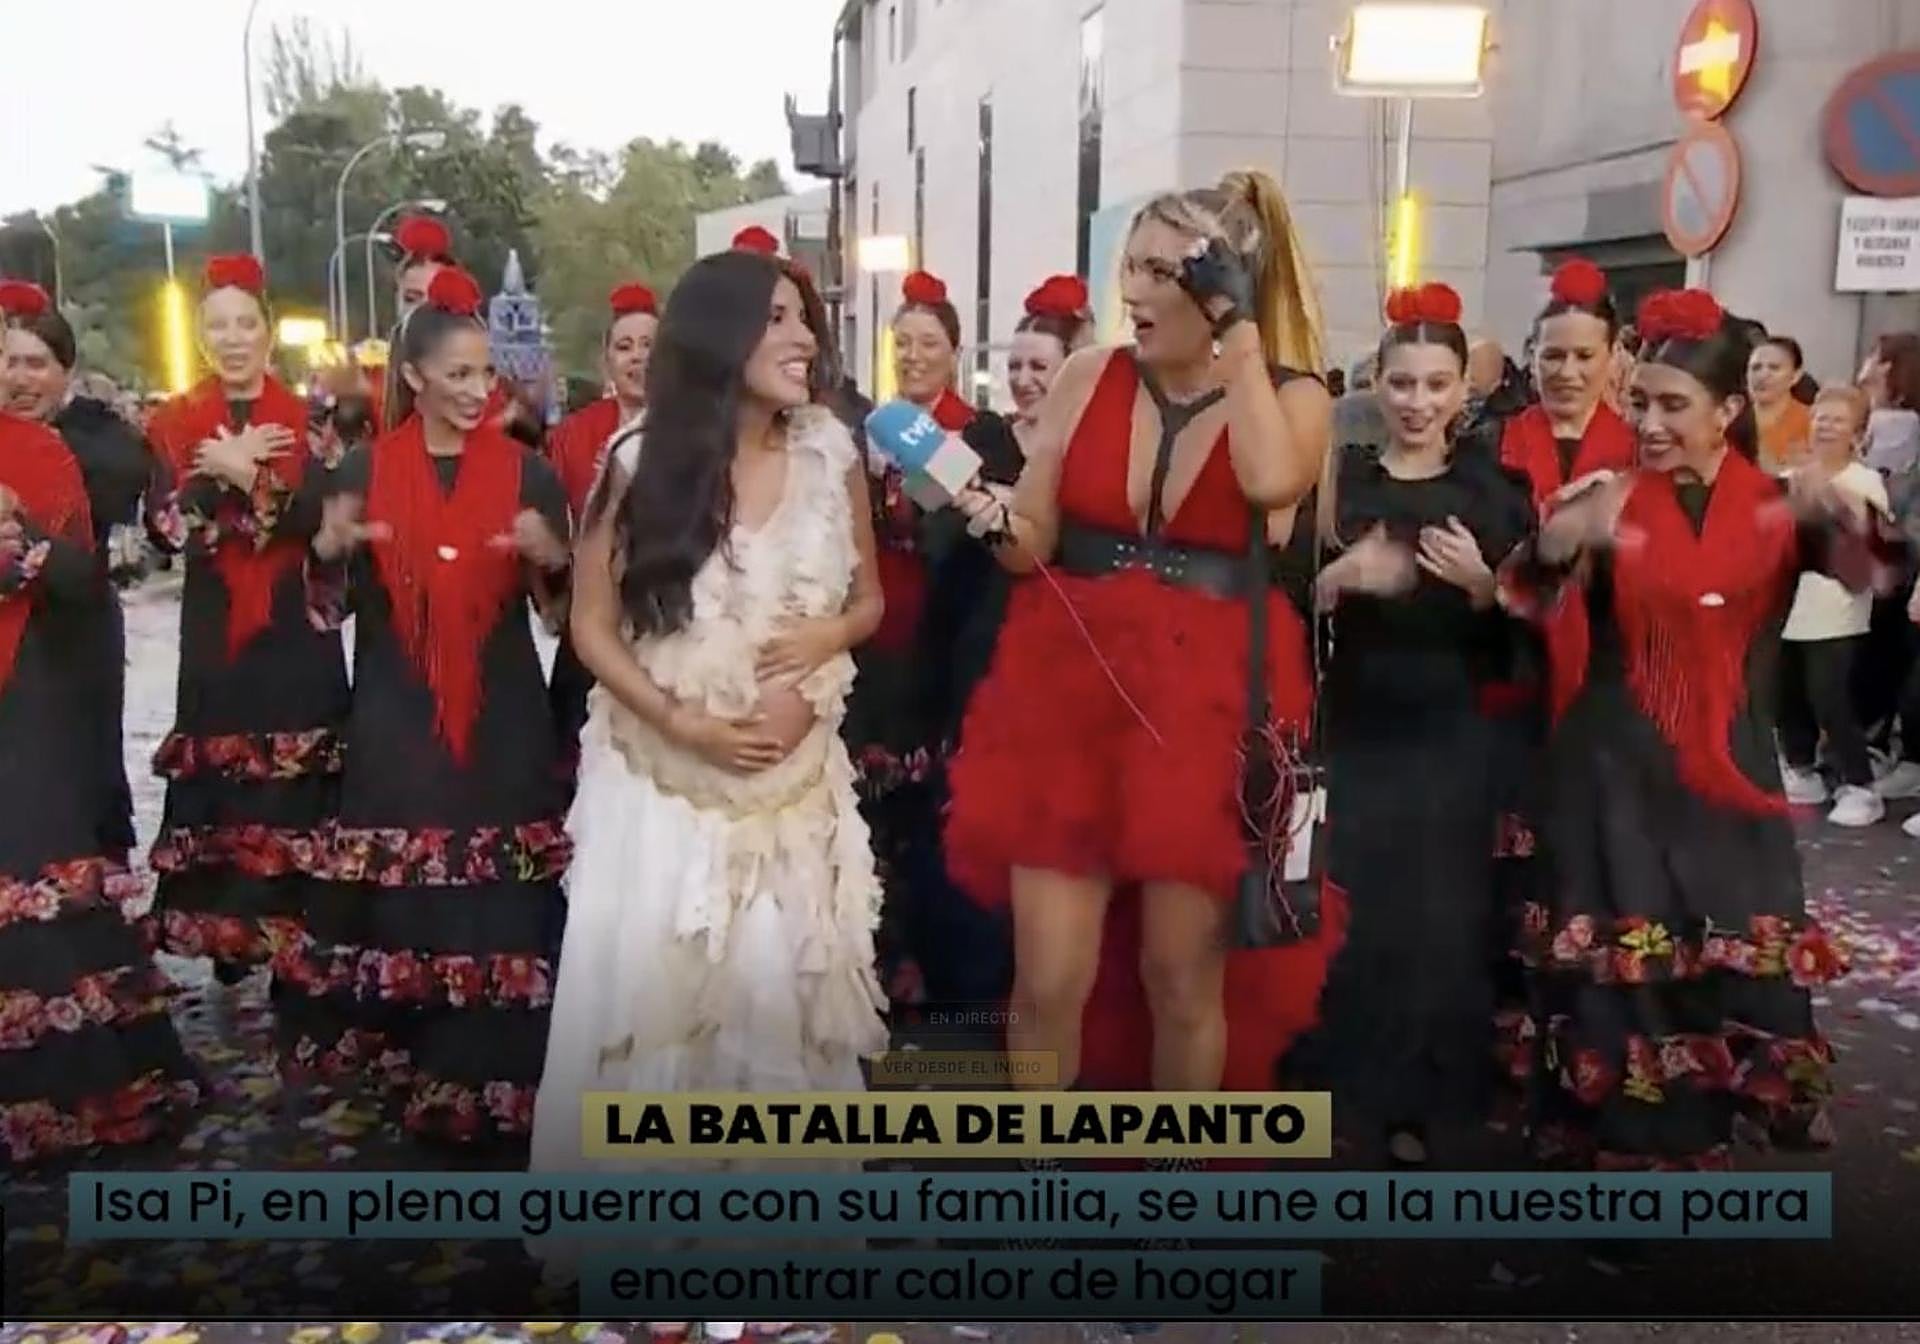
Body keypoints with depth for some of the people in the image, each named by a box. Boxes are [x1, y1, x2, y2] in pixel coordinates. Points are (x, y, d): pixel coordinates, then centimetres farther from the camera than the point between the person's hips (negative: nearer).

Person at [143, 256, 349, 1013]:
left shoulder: (305, 421, 4)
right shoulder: (176, 424, 8)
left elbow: (321, 517, -10)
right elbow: (165, 526, -4)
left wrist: (247, 476, -20)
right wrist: (225, 472, -14)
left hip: (294, 634, -1)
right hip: (214, 634, 1)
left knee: (298, 800, -3)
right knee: (215, 794, 1)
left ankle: (296, 962, 4)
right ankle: (225, 940, 15)